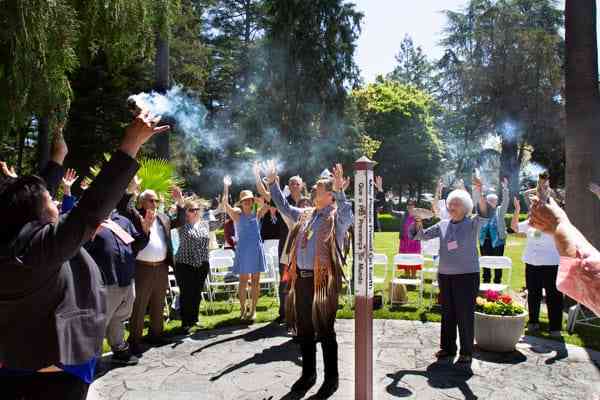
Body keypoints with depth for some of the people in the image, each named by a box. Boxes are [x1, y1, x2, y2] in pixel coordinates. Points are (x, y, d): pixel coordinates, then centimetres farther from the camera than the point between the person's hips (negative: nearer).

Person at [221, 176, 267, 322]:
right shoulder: (237, 214, 1)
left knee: (255, 281, 6)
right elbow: (225, 204, -14)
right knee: (243, 281, 3)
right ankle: (243, 308, 16)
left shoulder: (256, 214, 6)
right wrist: (226, 186, -16)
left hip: (257, 249, 2)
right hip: (243, 250, -2)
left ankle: (253, 309, 16)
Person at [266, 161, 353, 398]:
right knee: (304, 329, 16)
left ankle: (331, 379, 22)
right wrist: (272, 182, 20)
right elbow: (284, 207, 24)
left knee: (325, 330, 5)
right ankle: (308, 374, 32)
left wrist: (340, 191, -40)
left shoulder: (337, 216, -6)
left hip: (323, 280, -6)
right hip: (301, 278, 7)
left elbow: (348, 216, -28)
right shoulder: (305, 214, 13)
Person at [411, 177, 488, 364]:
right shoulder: (443, 224, 9)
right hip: (445, 275, 4)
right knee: (447, 313, 11)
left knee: (465, 314, -1)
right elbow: (422, 235, 10)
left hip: (467, 275, -4)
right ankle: (448, 347, 24)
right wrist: (418, 224, -11)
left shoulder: (472, 223, -2)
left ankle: (466, 352, 11)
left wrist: (479, 194, -35)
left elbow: (485, 214, -21)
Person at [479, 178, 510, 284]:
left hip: (497, 241, -2)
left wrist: (505, 189, -22)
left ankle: (497, 283, 13)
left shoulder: (500, 211, 3)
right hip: (484, 241, 2)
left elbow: (505, 202, -10)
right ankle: (485, 283, 20)